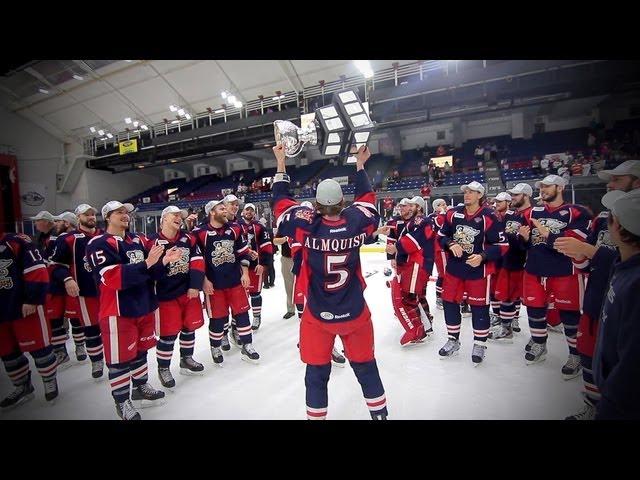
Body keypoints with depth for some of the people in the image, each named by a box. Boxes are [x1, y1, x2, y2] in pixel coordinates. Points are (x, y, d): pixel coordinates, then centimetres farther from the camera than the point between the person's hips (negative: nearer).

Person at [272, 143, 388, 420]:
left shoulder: (307, 227, -19)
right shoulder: (357, 222, -14)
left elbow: (281, 201, -4)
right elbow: (366, 197, 7)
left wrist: (280, 163, 6)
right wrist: (360, 165, 21)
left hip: (318, 316, -2)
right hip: (355, 313, 2)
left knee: (317, 372, 16)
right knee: (365, 366, 22)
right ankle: (380, 413, 39)